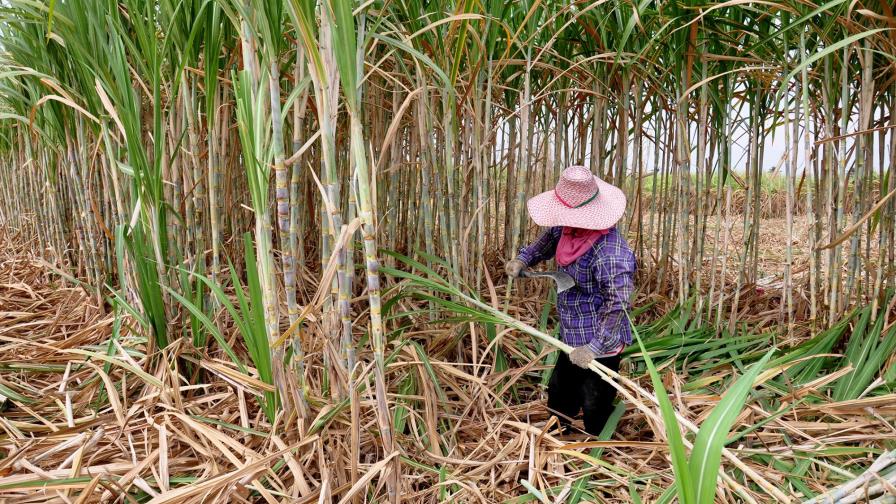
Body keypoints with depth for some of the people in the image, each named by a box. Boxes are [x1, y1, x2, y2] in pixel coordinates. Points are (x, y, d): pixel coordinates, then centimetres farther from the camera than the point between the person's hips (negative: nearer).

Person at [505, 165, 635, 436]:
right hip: (572, 338, 10)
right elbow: (549, 239, 16)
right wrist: (524, 259, 2)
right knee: (559, 394, 28)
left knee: (595, 410, 10)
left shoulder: (610, 253, -35)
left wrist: (595, 347, -30)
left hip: (599, 345, -9)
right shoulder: (568, 228, -8)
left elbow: (619, 305, -33)